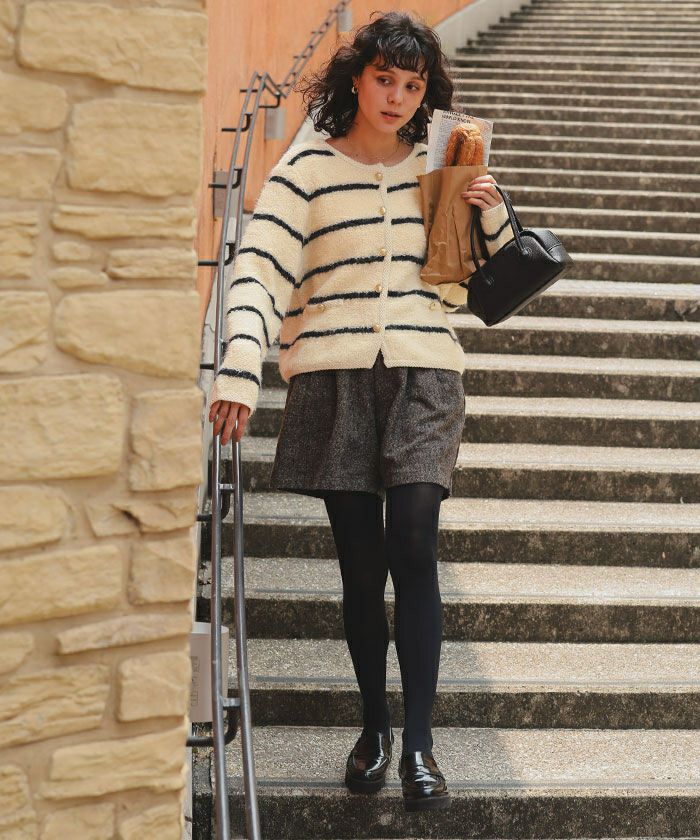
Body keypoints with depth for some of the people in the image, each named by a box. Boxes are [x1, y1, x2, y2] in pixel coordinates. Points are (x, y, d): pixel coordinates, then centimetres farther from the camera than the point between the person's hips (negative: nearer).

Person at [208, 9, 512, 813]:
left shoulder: (440, 169, 11)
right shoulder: (307, 169, 1)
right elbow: (257, 273, -10)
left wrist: (491, 218, 2)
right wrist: (240, 372, -23)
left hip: (423, 373, 1)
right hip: (334, 378, -1)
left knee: (412, 549, -11)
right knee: (360, 564, 3)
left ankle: (419, 742, -5)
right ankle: (374, 724, 20)